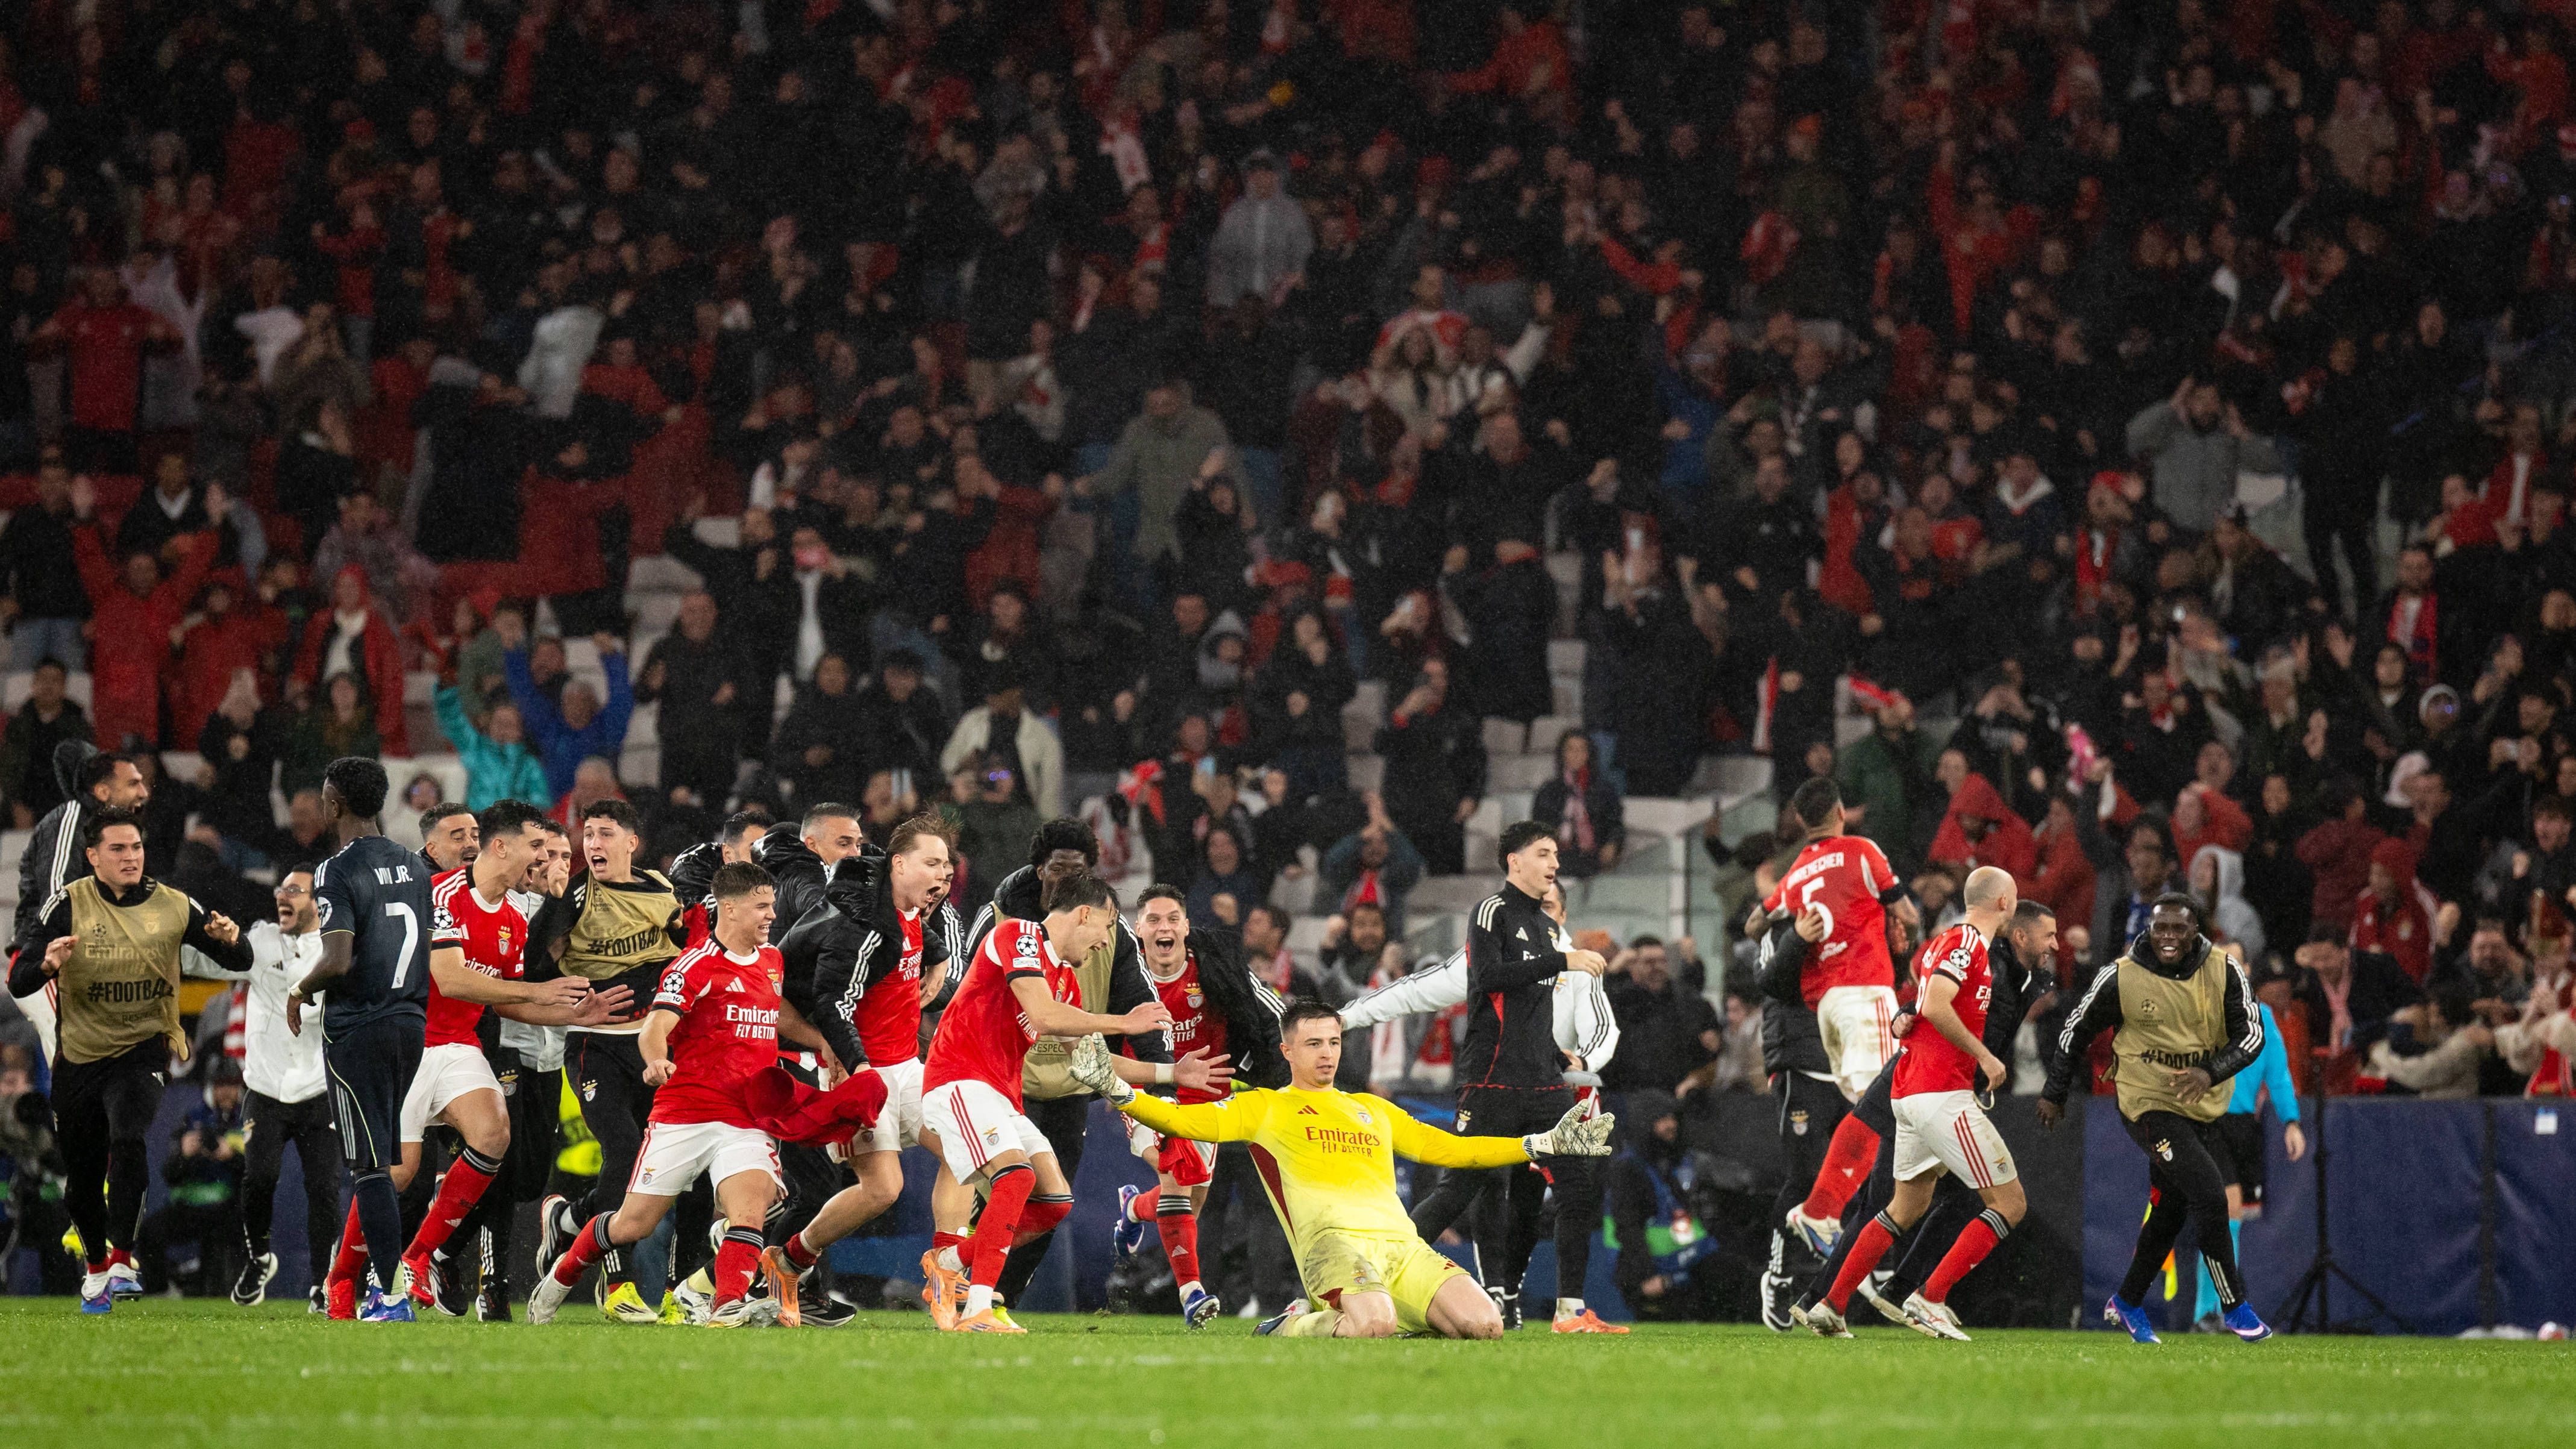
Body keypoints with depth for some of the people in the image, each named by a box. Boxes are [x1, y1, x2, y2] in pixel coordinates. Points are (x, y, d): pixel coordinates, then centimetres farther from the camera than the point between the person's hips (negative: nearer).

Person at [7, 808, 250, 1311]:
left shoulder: (173, 907, -3)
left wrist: (229, 939, -19)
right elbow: (19, 983, -11)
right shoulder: (68, 906, -7)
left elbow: (240, 962, 4)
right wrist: (47, 964, -33)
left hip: (142, 1050, -1)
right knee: (81, 1188, 9)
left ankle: (122, 1261, -25)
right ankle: (97, 1265, 37)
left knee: (127, 1139, -30)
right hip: (79, 1057, 1)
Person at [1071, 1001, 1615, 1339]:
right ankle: (1298, 1324, -4)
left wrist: (1547, 1144, 32)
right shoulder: (1264, 1107, 18)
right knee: (1373, 1326, -37)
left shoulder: (1373, 1109, 32)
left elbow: (1448, 1149, 35)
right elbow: (1184, 1120, 8)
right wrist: (1112, 1088, -7)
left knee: (1484, 1324, -19)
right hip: (1335, 1236, -5)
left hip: (1402, 1242, 5)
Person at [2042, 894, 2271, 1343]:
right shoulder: (2121, 977, -10)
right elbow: (2077, 1030, 4)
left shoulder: (2224, 971, -4)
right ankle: (2233, 1306, -6)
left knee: (2170, 1213, 13)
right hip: (2150, 1103, -4)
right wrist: (2055, 1093, 9)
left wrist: (2211, 1072, -22)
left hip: (2204, 1105, 5)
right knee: (2209, 1196, -17)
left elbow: (2251, 1036, -4)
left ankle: (2127, 1304, 32)